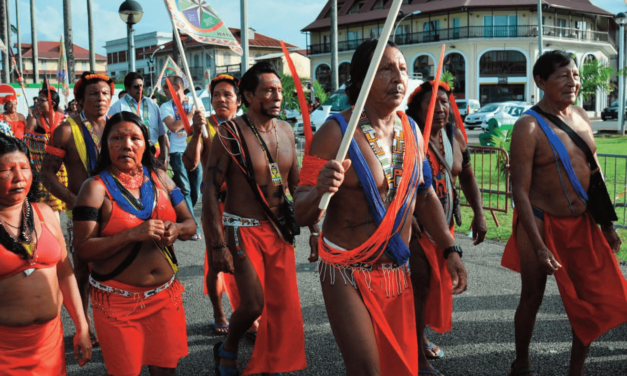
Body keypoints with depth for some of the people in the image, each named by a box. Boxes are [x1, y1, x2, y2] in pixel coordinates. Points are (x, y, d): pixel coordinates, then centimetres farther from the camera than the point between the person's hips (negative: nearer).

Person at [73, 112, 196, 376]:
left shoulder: (159, 178, 4)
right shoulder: (96, 187, -9)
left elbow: (190, 224, 9)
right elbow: (83, 250, -15)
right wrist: (133, 235, -26)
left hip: (165, 294, 4)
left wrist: (177, 229, -13)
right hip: (117, 301, -3)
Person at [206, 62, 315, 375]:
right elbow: (210, 192, -14)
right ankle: (227, 350, 23)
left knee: (284, 304, 6)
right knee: (254, 304, -9)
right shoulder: (229, 134, -13)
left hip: (280, 229, 5)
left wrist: (314, 229, 10)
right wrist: (218, 245, -19)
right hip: (243, 230, -5)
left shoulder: (285, 131, 4)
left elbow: (296, 183, 13)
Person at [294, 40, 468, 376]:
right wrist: (319, 190, -39)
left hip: (396, 270, 6)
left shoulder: (411, 130, 3)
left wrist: (451, 249, 7)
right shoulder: (335, 132, -15)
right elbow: (302, 215, -18)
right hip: (347, 272, -5)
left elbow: (425, 196, 14)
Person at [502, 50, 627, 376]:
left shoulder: (581, 115, 5)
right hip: (542, 223, -6)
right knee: (533, 297, 8)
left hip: (582, 223, 6)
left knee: (596, 299, 8)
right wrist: (538, 245, -20)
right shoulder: (529, 126, -15)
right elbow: (520, 190, -16)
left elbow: (592, 172, 14)